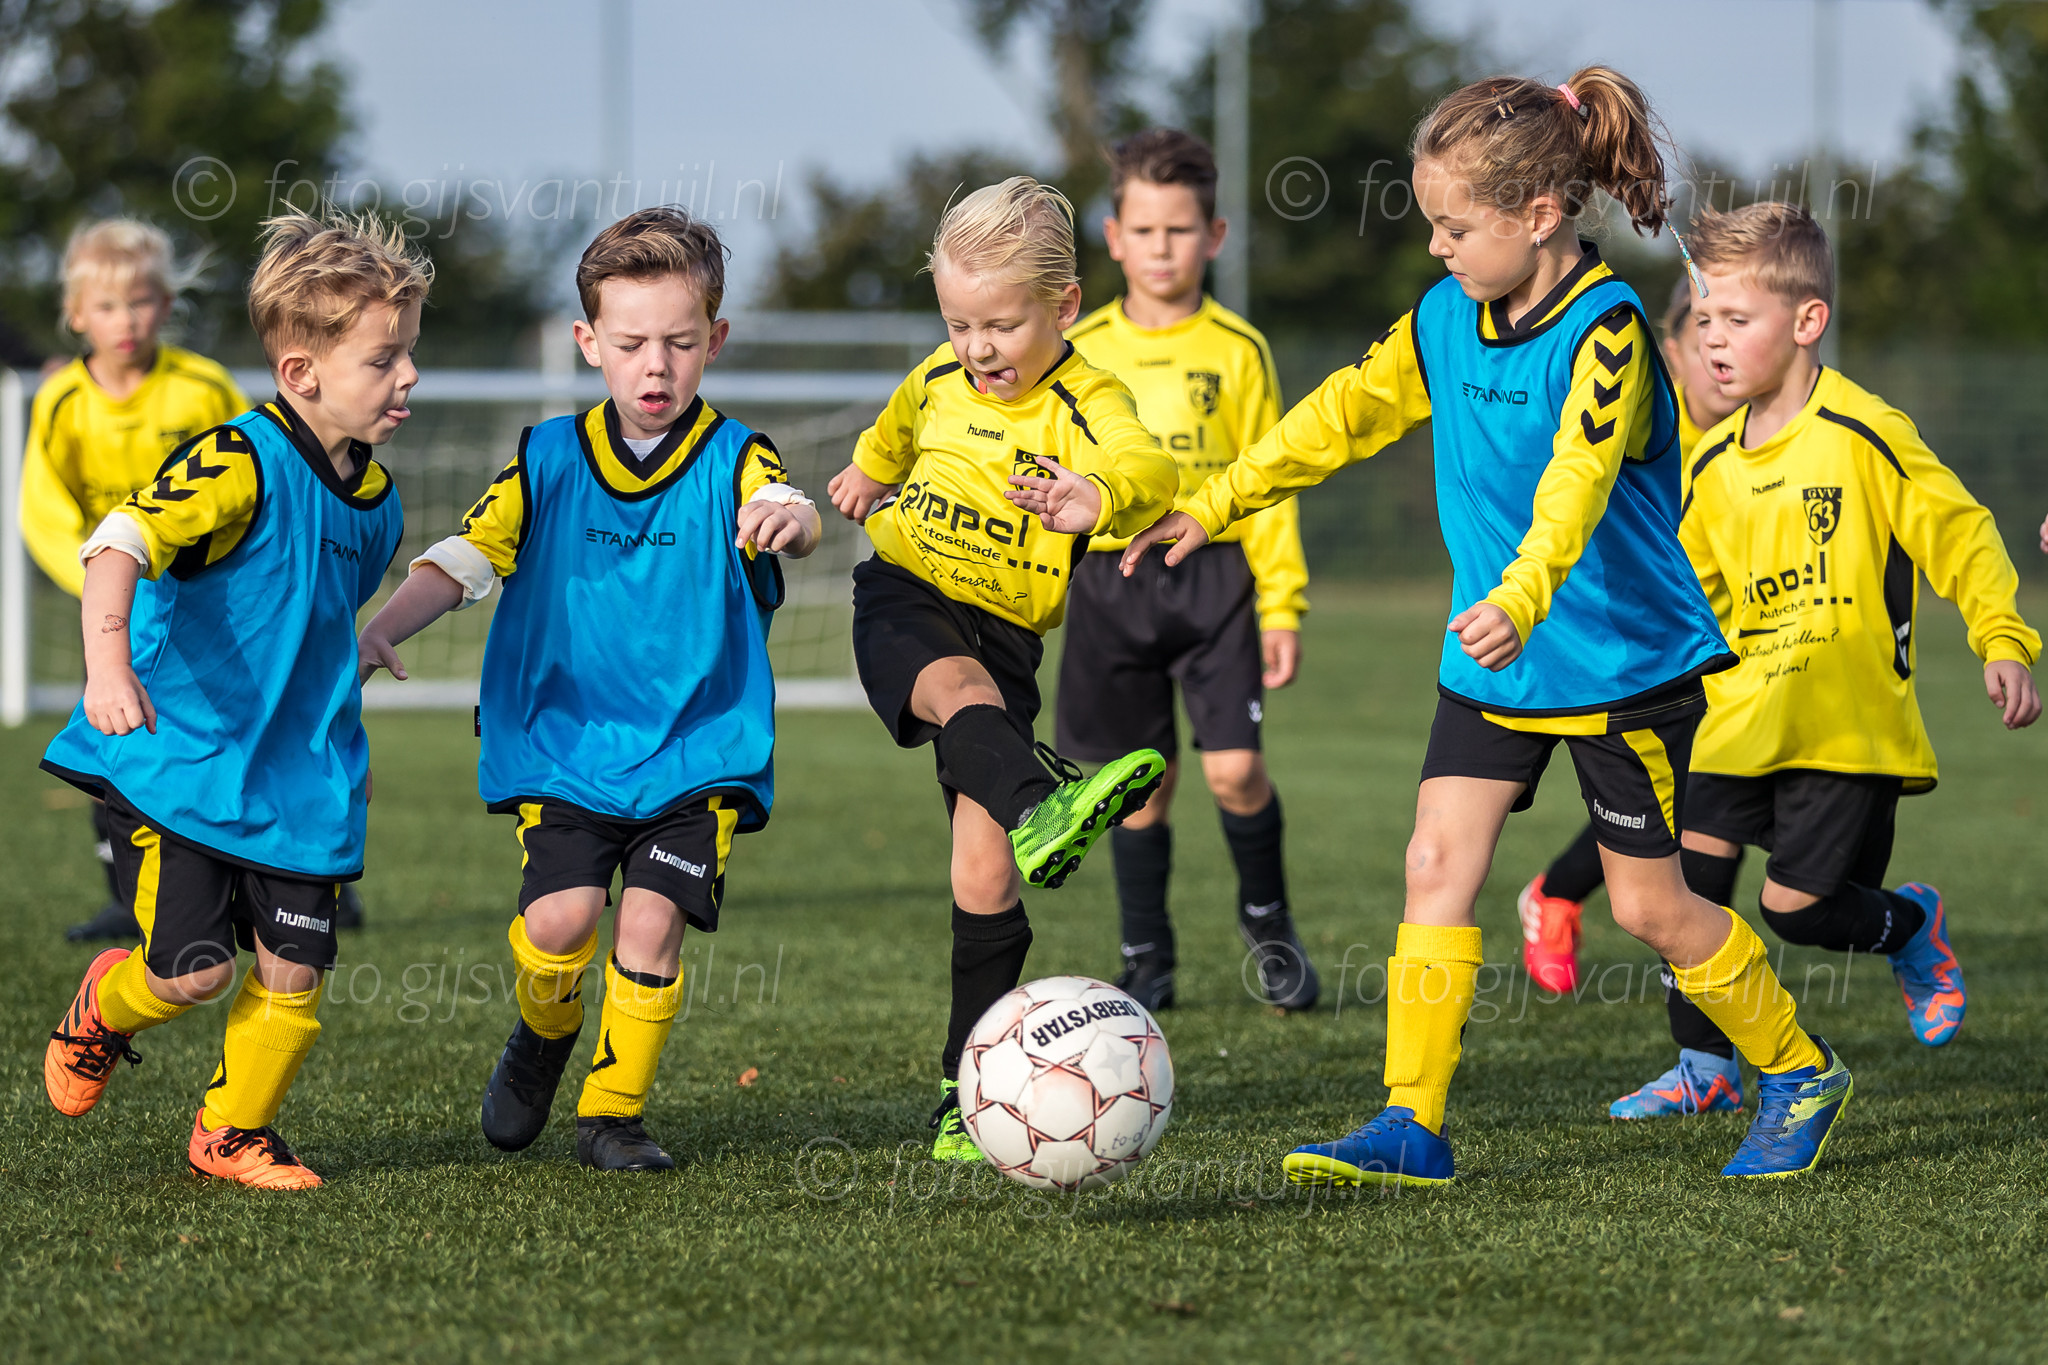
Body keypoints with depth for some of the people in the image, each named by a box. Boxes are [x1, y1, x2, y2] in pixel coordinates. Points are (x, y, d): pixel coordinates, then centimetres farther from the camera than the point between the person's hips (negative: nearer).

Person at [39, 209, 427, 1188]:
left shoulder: (373, 499, 6)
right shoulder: (238, 465, -19)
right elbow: (119, 545, -32)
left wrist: (344, 749, 27)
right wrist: (107, 658, -48)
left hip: (296, 778, 6)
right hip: (176, 764, -6)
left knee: (292, 972, 1)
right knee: (196, 969, -9)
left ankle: (233, 1133, 25)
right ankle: (106, 1008, 26)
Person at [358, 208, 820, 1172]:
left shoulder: (731, 460, -3)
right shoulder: (551, 459, 3)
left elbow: (780, 510, -24)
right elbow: (468, 556, 0)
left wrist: (791, 518, -50)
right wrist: (383, 628, -17)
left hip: (697, 749, -1)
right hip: (564, 741, 1)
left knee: (650, 922, -13)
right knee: (559, 919, -14)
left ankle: (612, 1110, 8)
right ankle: (544, 1035, 21)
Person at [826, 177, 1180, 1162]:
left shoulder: (1086, 406, -11)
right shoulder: (939, 380, 5)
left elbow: (1152, 471, -36)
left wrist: (1099, 496, -57)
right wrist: (870, 472, 49)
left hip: (1006, 630, -1)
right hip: (905, 600, 1)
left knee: (984, 874, -7)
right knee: (963, 687, -37)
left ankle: (971, 1090, 5)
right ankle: (1038, 808, -69)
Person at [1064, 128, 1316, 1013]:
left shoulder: (1236, 352, 1)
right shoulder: (1080, 352, 5)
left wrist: (1281, 607, -2)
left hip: (1213, 574, -2)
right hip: (1111, 581, 2)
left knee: (1233, 768, -10)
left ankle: (1267, 920, 16)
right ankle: (1146, 962, 17)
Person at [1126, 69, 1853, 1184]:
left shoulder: (1605, 331, -21)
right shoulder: (1445, 320, 2)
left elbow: (1577, 480, -35)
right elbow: (1345, 413, 13)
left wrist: (1523, 597, -51)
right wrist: (1213, 506, 13)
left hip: (1624, 660, -6)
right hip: (1491, 660, 6)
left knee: (1648, 905, 3)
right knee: (1436, 867, -5)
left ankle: (1801, 1074, 24)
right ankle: (1410, 1124, -3)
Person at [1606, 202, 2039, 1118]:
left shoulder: (1864, 437, -10)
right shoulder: (1712, 466, 8)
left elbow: (1960, 535, -7)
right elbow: (1691, 591, 21)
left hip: (1851, 724, -6)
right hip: (1743, 721, 6)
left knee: (1796, 905, -8)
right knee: (1687, 878, -4)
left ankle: (1912, 925, 26)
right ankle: (1704, 1071, 12)